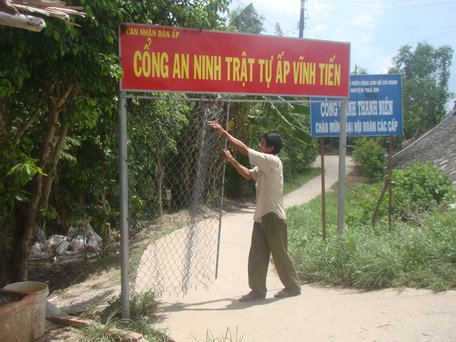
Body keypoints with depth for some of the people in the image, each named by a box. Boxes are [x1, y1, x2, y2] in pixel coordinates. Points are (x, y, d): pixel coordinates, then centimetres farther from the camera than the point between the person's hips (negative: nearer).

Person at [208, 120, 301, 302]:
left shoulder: (273, 161, -14)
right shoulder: (263, 166, 15)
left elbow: (244, 149, -18)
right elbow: (249, 174, 22)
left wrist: (223, 132, -14)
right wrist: (231, 160, 10)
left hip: (273, 216, -9)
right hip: (261, 216, 9)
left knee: (280, 254, 4)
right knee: (257, 255, 6)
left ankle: (293, 287, 20)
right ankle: (258, 290, 13)